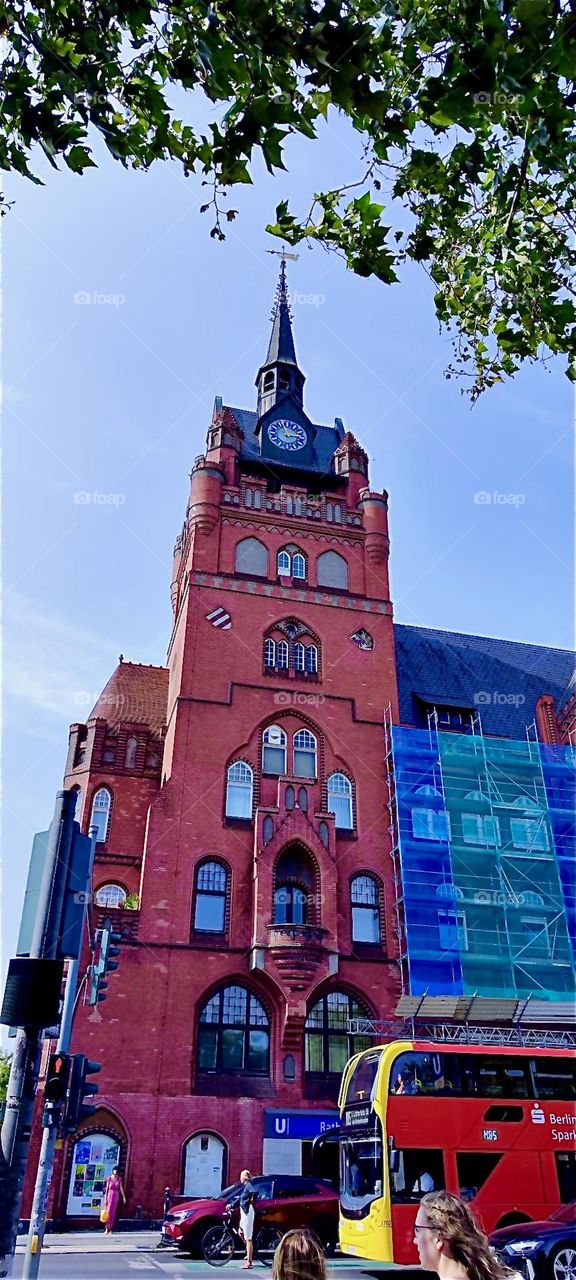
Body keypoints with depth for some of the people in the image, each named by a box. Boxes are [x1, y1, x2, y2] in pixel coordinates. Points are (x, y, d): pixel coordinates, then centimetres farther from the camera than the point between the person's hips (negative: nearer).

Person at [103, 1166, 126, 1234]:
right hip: (110, 1195, -2)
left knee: (113, 1212, 5)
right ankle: (107, 1228, 1)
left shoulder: (119, 1179, 2)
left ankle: (111, 1229, 13)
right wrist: (105, 1198, -4)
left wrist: (124, 1197, 2)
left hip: (116, 1195, 2)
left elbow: (121, 1188, 5)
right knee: (109, 1211, -7)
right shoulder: (109, 1178, -5)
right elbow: (107, 1189, -2)